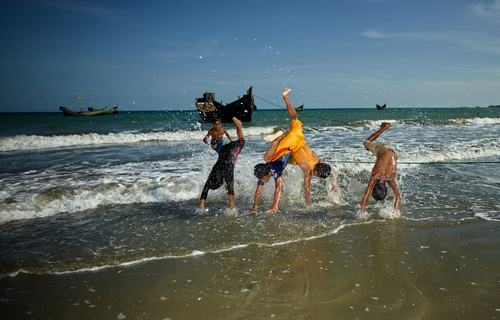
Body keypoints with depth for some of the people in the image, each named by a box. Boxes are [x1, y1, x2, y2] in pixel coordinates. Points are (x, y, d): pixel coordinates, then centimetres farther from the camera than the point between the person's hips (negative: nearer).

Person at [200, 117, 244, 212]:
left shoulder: (227, 175, -43)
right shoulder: (211, 176, -30)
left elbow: (231, 191, -49)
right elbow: (204, 193, -28)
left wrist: (232, 208, -53)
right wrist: (201, 210, -33)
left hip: (234, 147, -1)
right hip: (223, 149, 2)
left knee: (241, 141, 27)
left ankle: (237, 123, 44)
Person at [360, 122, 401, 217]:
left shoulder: (391, 180, -34)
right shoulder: (374, 178, -35)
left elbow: (398, 197, -24)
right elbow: (366, 196, -34)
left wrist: (395, 213, -33)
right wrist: (362, 213, -38)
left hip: (392, 153, 0)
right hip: (381, 150, 0)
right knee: (367, 143, 26)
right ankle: (385, 127, 35)